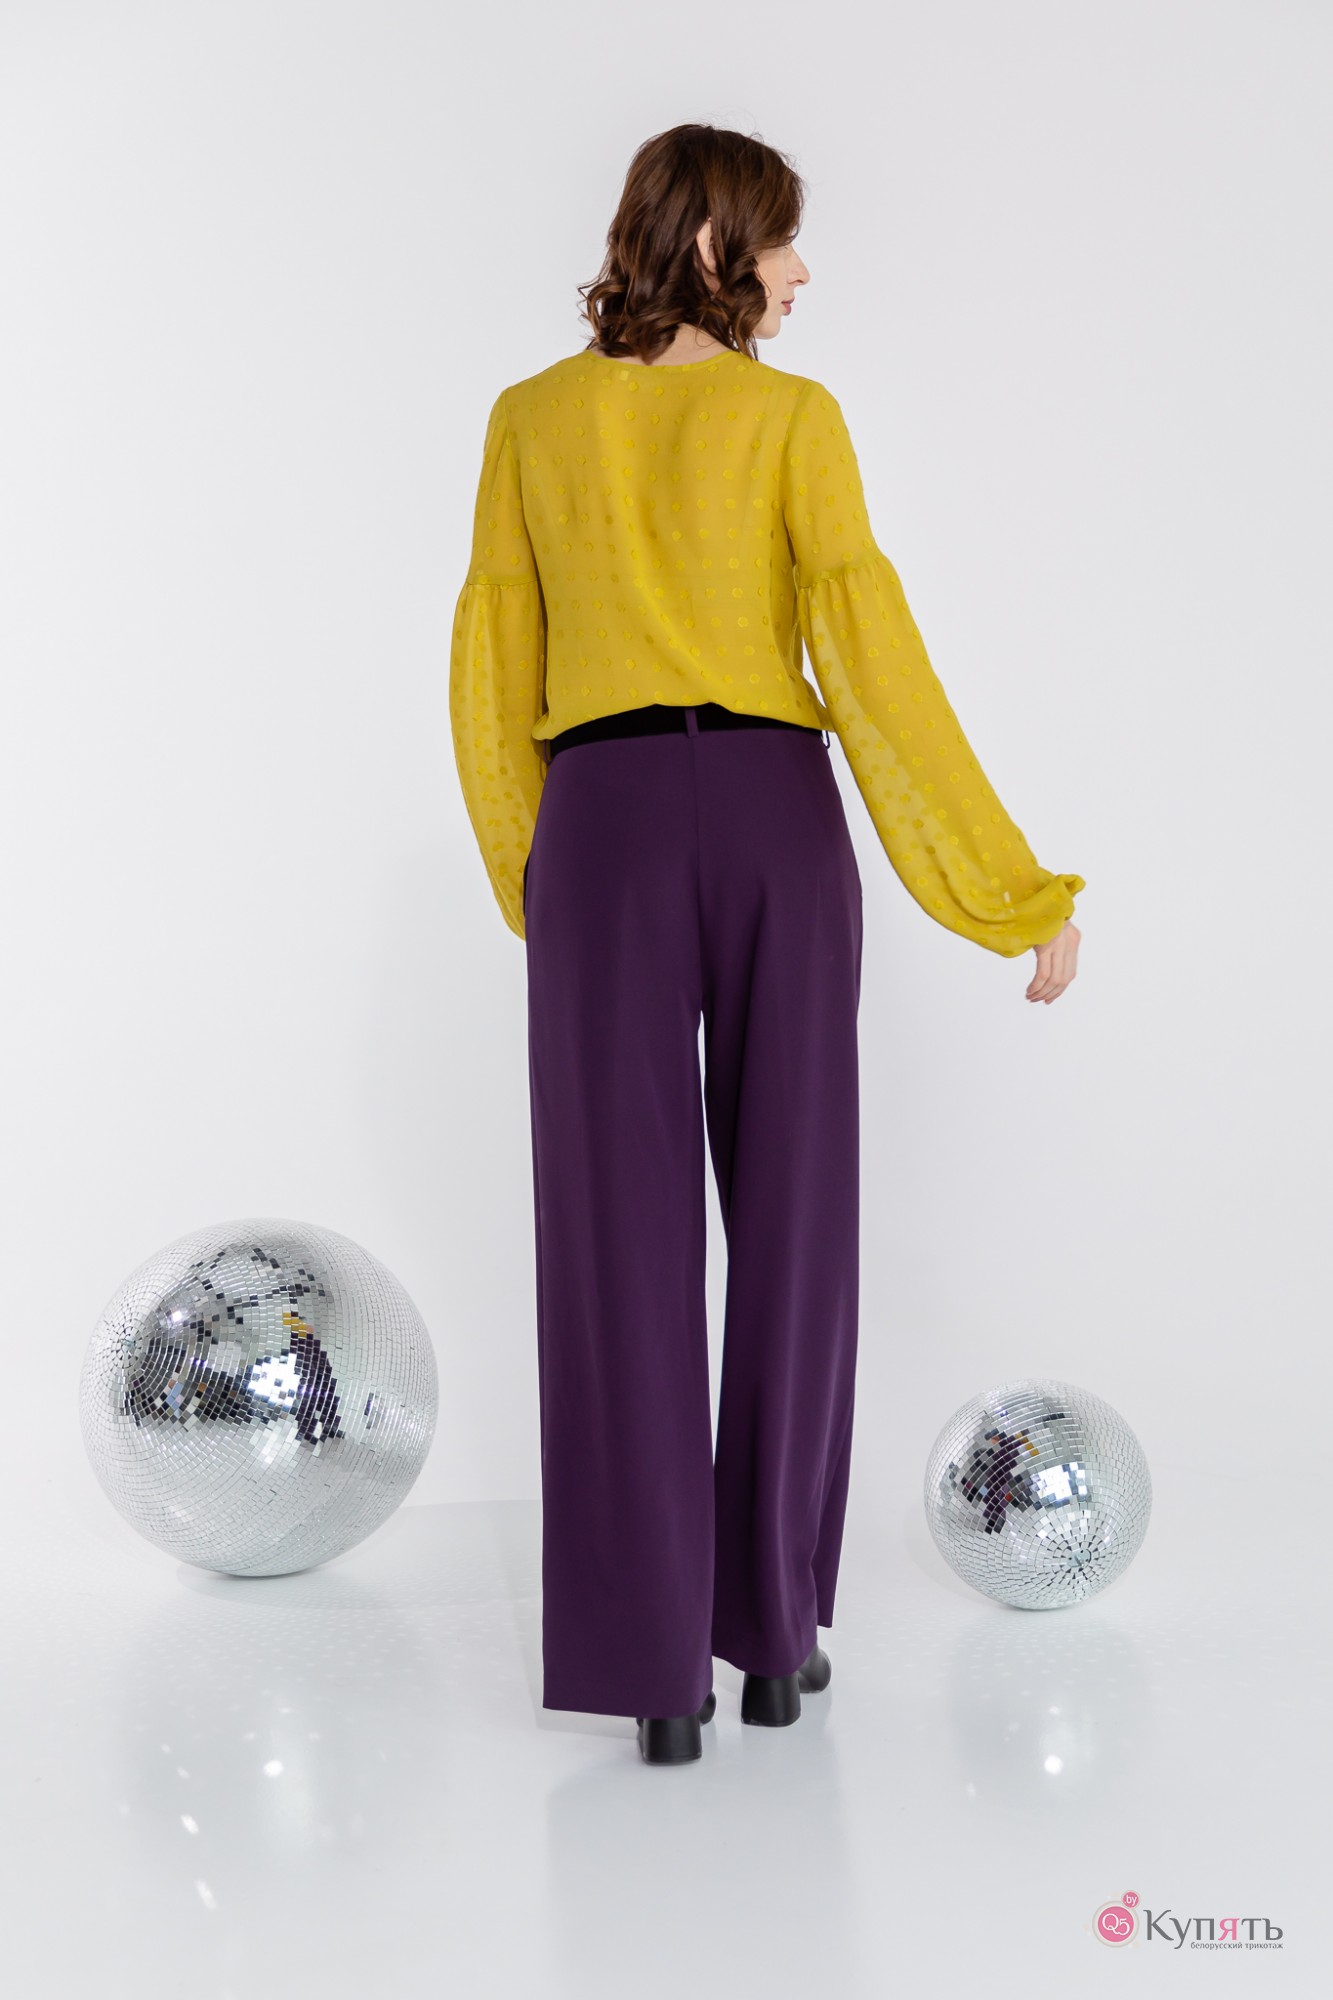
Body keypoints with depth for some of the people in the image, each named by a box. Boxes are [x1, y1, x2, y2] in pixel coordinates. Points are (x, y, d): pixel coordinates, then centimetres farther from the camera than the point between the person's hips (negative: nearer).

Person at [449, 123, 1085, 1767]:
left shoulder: (532, 420, 8)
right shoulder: (793, 417, 1)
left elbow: (493, 678, 7)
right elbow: (872, 659, -7)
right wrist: (1017, 892, -4)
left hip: (602, 825, 1)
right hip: (776, 817, -1)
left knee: (624, 1236, 3)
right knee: (789, 1222, 9)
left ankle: (658, 1663, 5)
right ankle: (773, 1631, 17)